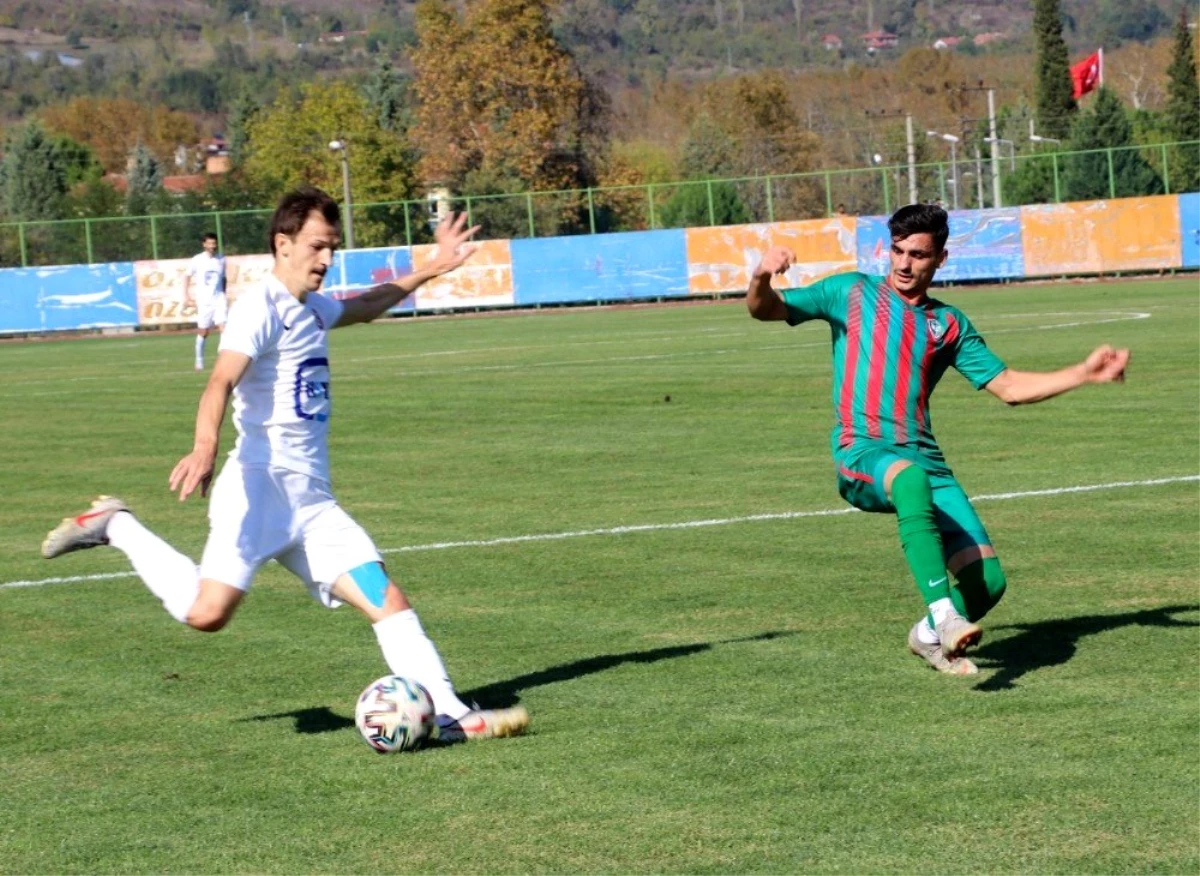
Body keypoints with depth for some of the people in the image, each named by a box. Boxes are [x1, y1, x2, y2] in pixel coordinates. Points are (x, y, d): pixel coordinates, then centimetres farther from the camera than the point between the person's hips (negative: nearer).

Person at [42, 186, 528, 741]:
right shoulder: (261, 308, -8)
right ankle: (115, 527, 2)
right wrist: (205, 449, -43)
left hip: (313, 500, 8)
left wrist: (429, 270, 45)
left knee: (389, 602, -3)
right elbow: (221, 383, -25)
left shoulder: (312, 309, 20)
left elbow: (365, 307, 45)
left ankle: (449, 715, -2)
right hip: (260, 484, -8)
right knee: (207, 612, -20)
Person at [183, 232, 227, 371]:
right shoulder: (197, 260, -2)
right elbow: (187, 276, 7)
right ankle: (199, 361, 21)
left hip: (219, 299, 1)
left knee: (223, 327, -14)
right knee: (203, 332, 5)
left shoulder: (221, 260, 5)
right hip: (203, 301, -1)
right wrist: (186, 296, 2)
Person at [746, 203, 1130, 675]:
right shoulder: (852, 293, 9)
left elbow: (1010, 387, 17)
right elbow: (765, 310, 4)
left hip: (923, 458, 4)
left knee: (988, 581, -8)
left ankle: (930, 635, 25)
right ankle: (944, 615, -47)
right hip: (862, 455, -4)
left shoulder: (949, 324, 17)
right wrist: (761, 277, -19)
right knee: (911, 477, -42)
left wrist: (1084, 372, 6)